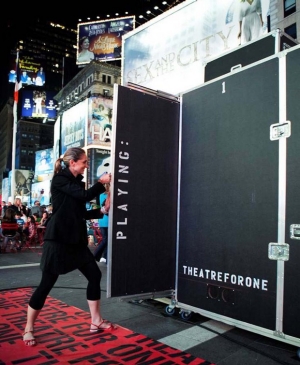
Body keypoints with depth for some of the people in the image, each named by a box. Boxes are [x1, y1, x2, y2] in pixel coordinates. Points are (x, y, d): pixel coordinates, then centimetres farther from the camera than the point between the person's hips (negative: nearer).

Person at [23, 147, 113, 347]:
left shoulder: (77, 182, 14)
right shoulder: (60, 180, -9)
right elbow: (85, 195, -20)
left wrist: (101, 212, 5)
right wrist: (102, 183, -5)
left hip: (76, 238, 8)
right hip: (58, 238, -8)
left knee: (95, 275, 7)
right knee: (47, 282, -2)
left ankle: (96, 321, 20)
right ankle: (29, 329, 15)